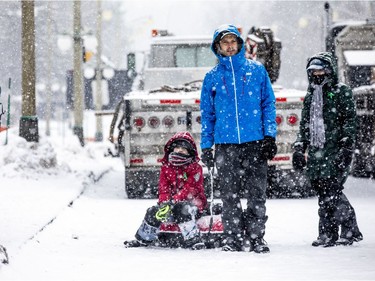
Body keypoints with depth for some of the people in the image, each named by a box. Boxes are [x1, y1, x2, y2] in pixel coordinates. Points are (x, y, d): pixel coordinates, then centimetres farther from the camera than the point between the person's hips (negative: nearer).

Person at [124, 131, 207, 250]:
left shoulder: (195, 168, -6)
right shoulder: (166, 167, 10)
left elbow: (189, 188, -18)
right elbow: (164, 188, 2)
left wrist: (174, 201, -30)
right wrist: (165, 202, -19)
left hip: (192, 200, -5)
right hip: (172, 201, 5)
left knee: (182, 210, -37)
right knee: (153, 212, -13)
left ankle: (193, 239, -37)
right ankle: (144, 238, 6)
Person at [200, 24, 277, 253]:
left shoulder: (257, 70, 8)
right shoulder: (212, 77, 11)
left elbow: (269, 104, 8)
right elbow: (207, 114, 14)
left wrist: (270, 136, -2)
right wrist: (206, 146, 7)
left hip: (255, 142, -1)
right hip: (225, 144, 1)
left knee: (257, 194, -2)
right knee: (229, 196, 1)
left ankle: (256, 237, 3)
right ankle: (233, 238, 6)